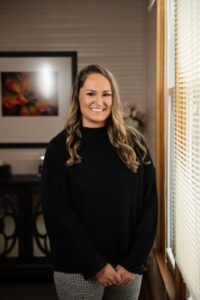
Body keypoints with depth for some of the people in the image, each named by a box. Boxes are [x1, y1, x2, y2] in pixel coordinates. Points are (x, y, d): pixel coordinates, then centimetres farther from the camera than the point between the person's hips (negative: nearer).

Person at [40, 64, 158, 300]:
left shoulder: (135, 143, 2)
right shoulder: (60, 147, -4)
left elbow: (148, 205, 1)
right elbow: (58, 213, -8)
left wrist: (133, 262, -8)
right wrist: (96, 265, -13)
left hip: (128, 267, 2)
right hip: (77, 271, -2)